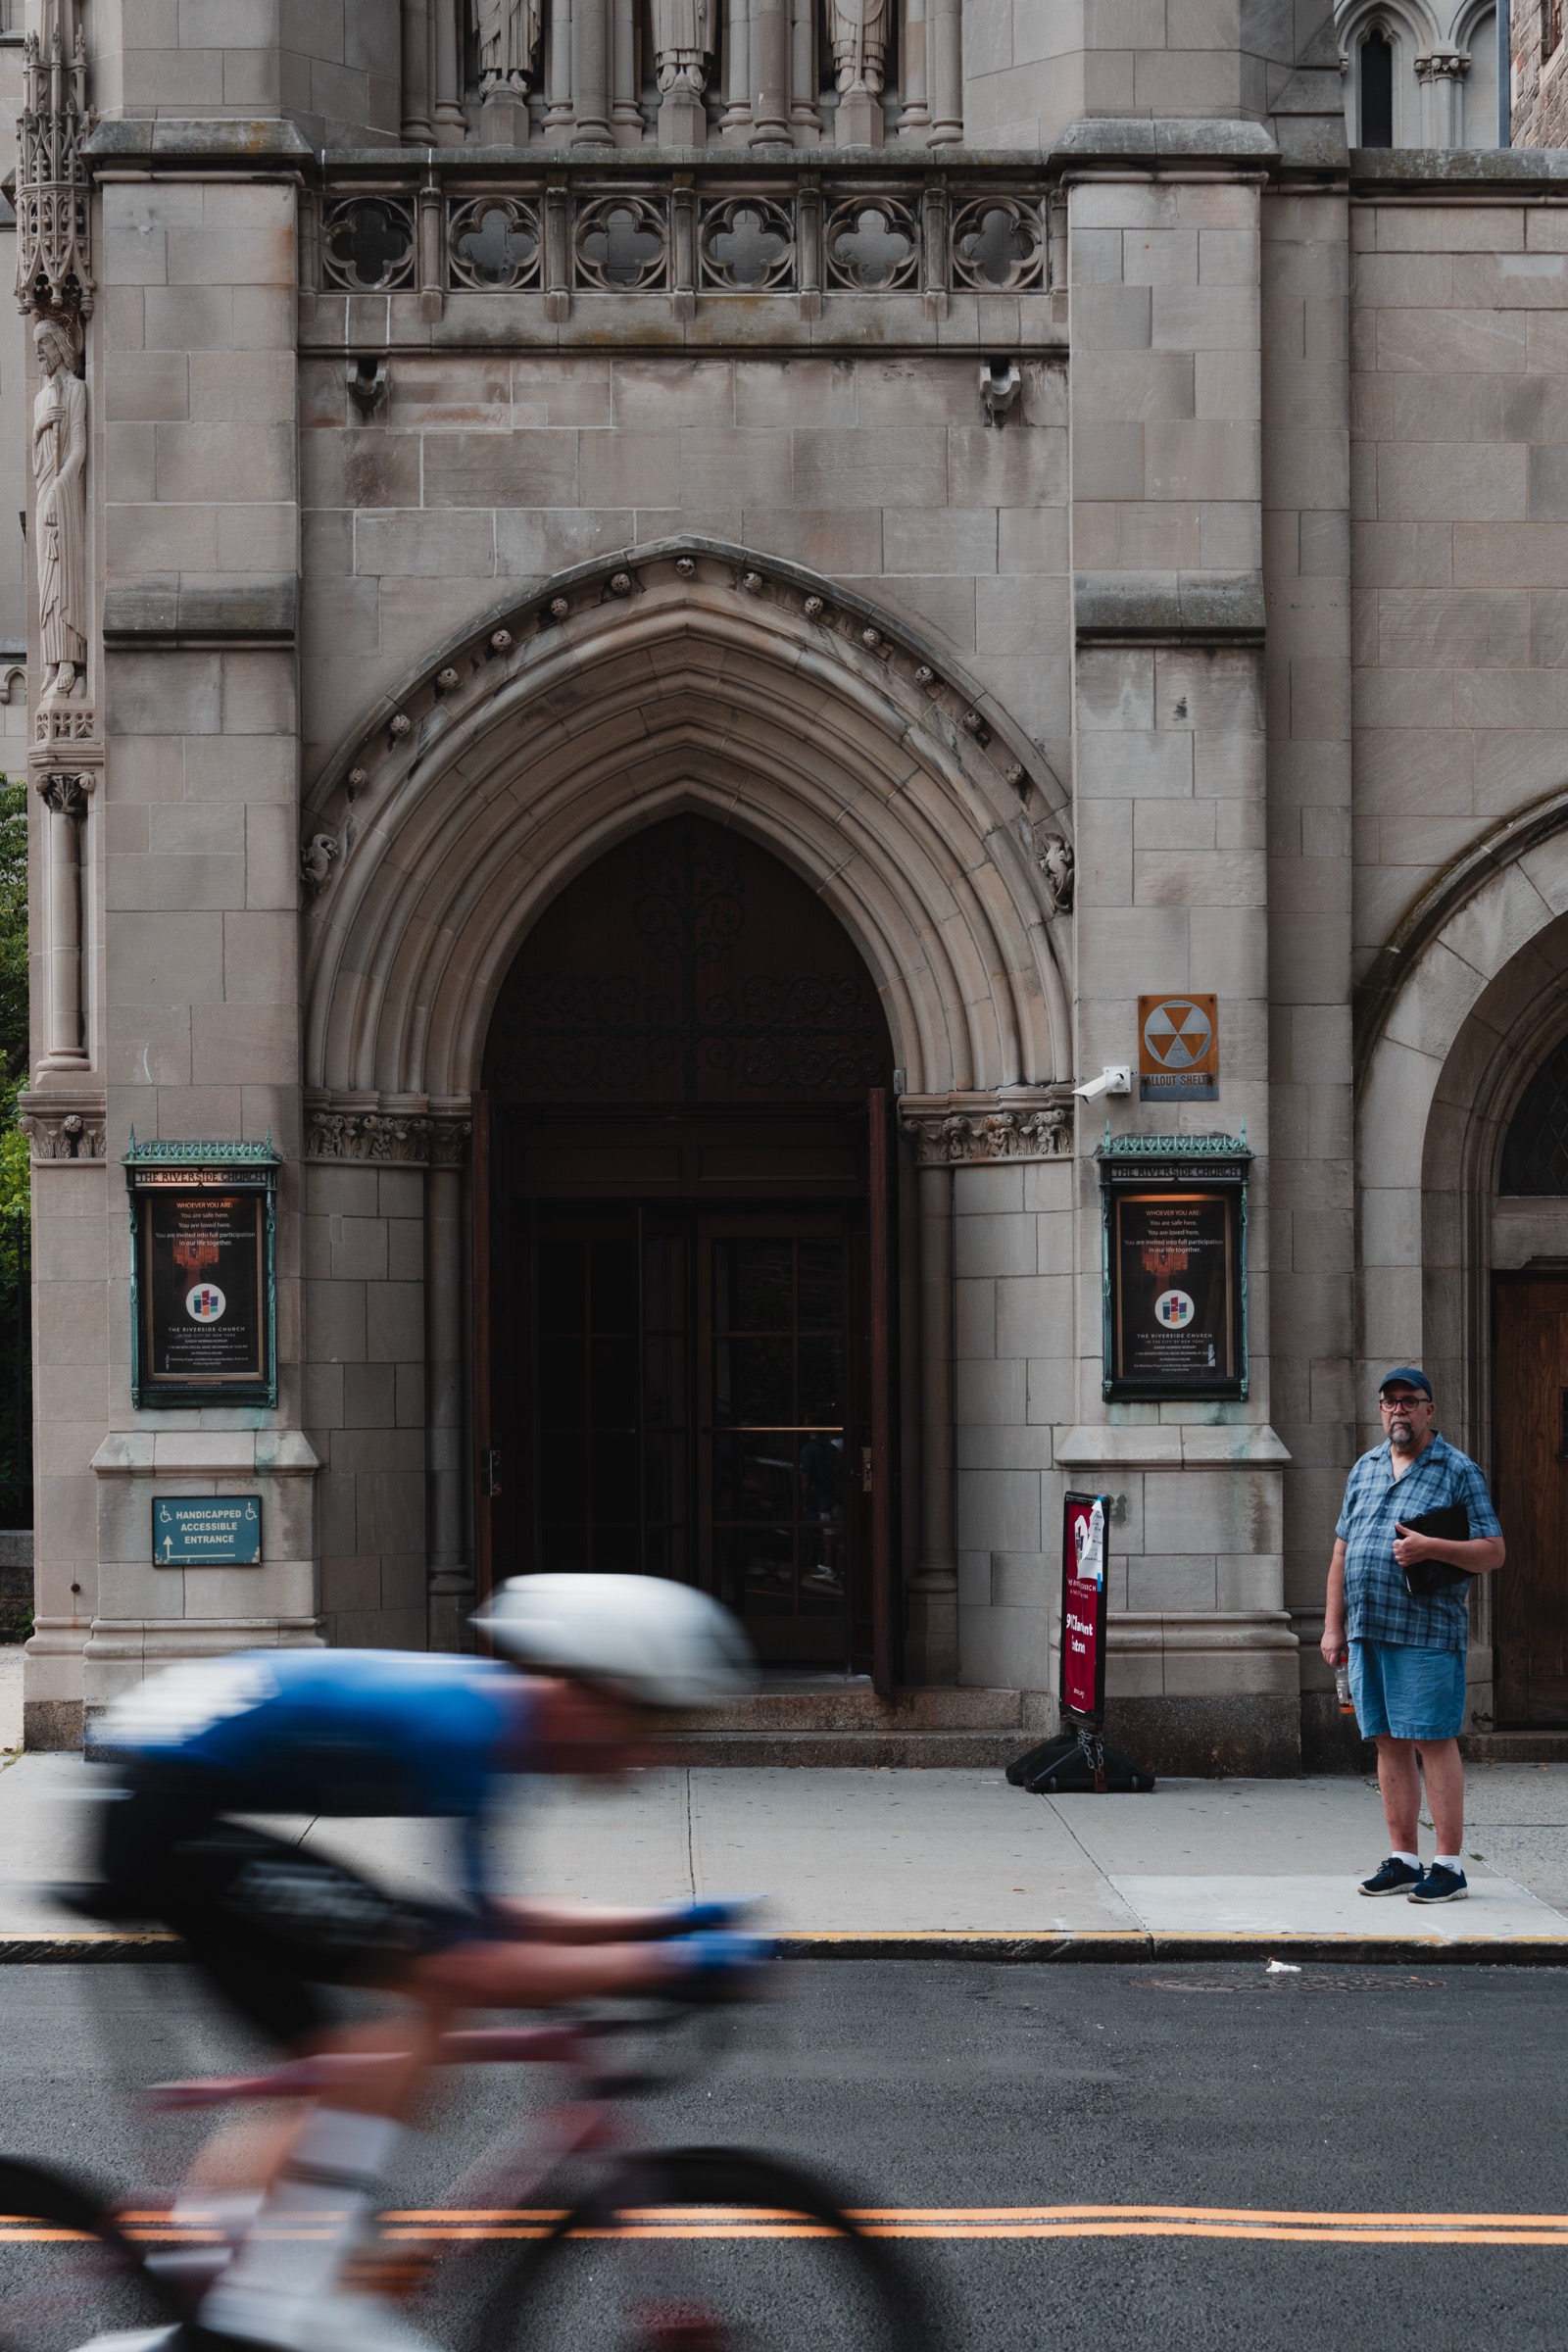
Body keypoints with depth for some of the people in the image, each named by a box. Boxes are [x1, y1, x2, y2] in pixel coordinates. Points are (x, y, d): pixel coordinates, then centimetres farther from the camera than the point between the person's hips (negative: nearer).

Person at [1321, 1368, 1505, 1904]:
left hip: (1427, 1632, -6)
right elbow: (1342, 1553, 20)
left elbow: (1492, 1553, -4)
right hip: (1367, 1632, 6)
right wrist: (1333, 1626, 14)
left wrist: (1432, 1548, -18)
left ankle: (1449, 1867, -5)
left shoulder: (1459, 1471, 0)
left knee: (1434, 1741, -7)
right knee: (1389, 1743, 7)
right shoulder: (1365, 1470, 17)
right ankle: (1402, 1860, 13)